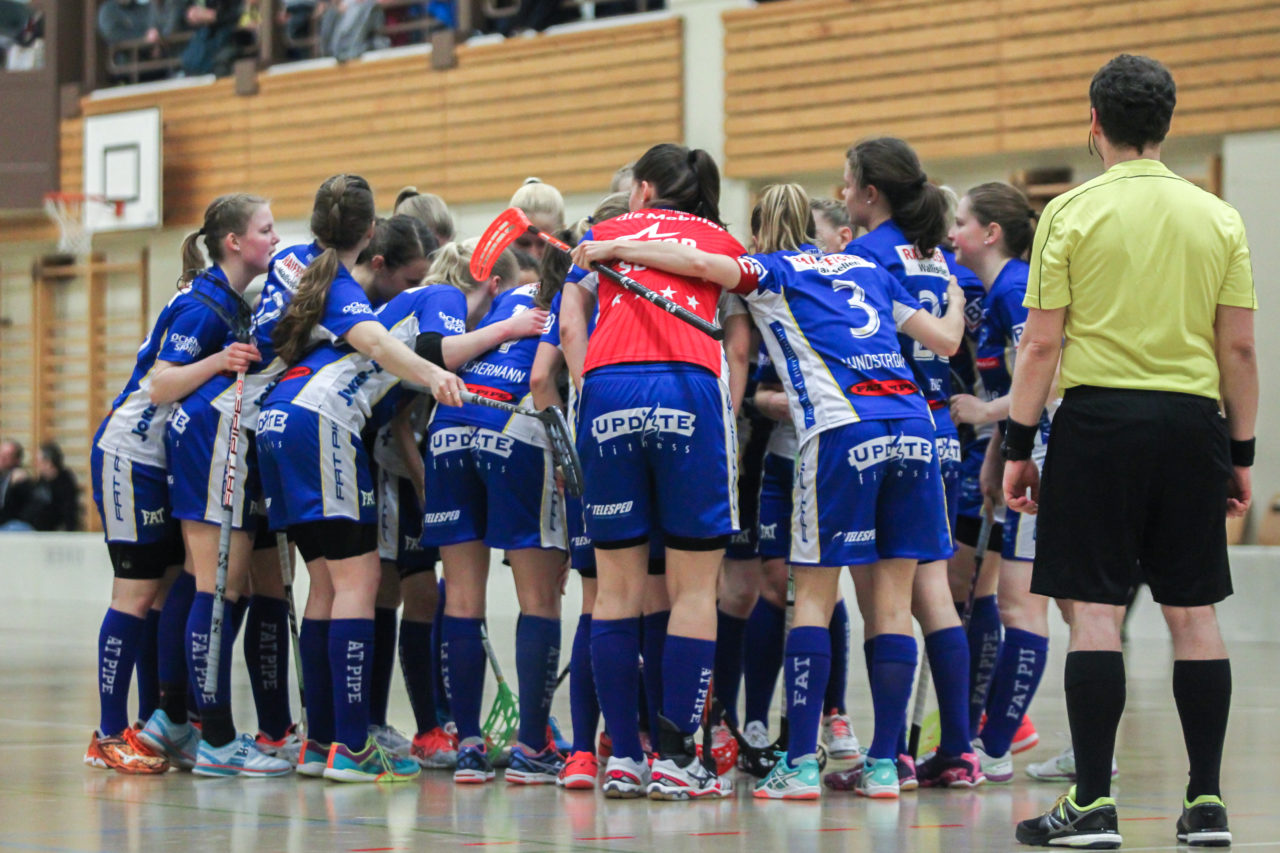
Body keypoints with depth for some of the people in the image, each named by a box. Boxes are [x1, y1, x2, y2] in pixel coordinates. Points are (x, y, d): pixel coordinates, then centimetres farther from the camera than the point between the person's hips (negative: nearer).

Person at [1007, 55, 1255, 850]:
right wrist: (1242, 452, 13)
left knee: (1095, 611, -2)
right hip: (1191, 423, 3)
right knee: (1194, 615, 7)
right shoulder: (1218, 218, 6)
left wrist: (1018, 443, 1)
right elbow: (1238, 347, 6)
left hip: (1099, 418, -3)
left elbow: (1042, 343, -5)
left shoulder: (1073, 212, -3)